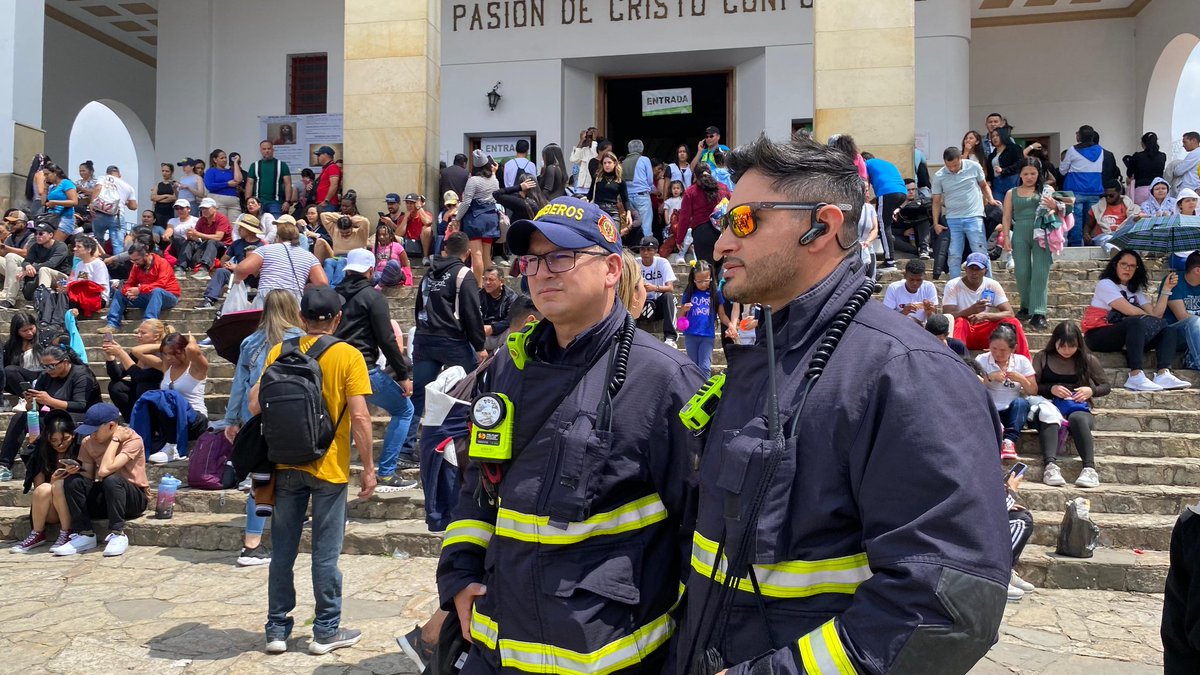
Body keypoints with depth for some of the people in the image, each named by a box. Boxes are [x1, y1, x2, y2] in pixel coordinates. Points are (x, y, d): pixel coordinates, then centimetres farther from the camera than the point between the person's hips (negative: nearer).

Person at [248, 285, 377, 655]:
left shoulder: (280, 351, 1)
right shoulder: (348, 355, -8)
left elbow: (255, 406, -2)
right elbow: (360, 418, -13)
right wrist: (368, 467, -6)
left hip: (286, 465, 3)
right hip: (329, 468, -3)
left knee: (282, 551, 12)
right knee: (325, 553, 6)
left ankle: (277, 629, 20)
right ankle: (326, 631, 15)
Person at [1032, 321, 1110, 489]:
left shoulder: (1088, 360, 10)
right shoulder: (1043, 358, 9)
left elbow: (1106, 386, 15)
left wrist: (1091, 391, -6)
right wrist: (1051, 388, -12)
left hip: (1080, 408, 1)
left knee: (1077, 418, -37)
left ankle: (1089, 468, -50)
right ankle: (1051, 465, -56)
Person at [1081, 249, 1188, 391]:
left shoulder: (1136, 290, 20)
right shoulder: (1105, 284, -2)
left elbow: (1156, 314, 4)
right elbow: (1130, 311, -13)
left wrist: (1166, 289, -1)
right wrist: (1149, 320, 0)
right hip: (1099, 336, -8)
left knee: (1169, 330, -8)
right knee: (1137, 322, -33)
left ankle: (1163, 374, -31)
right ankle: (1136, 376, -41)